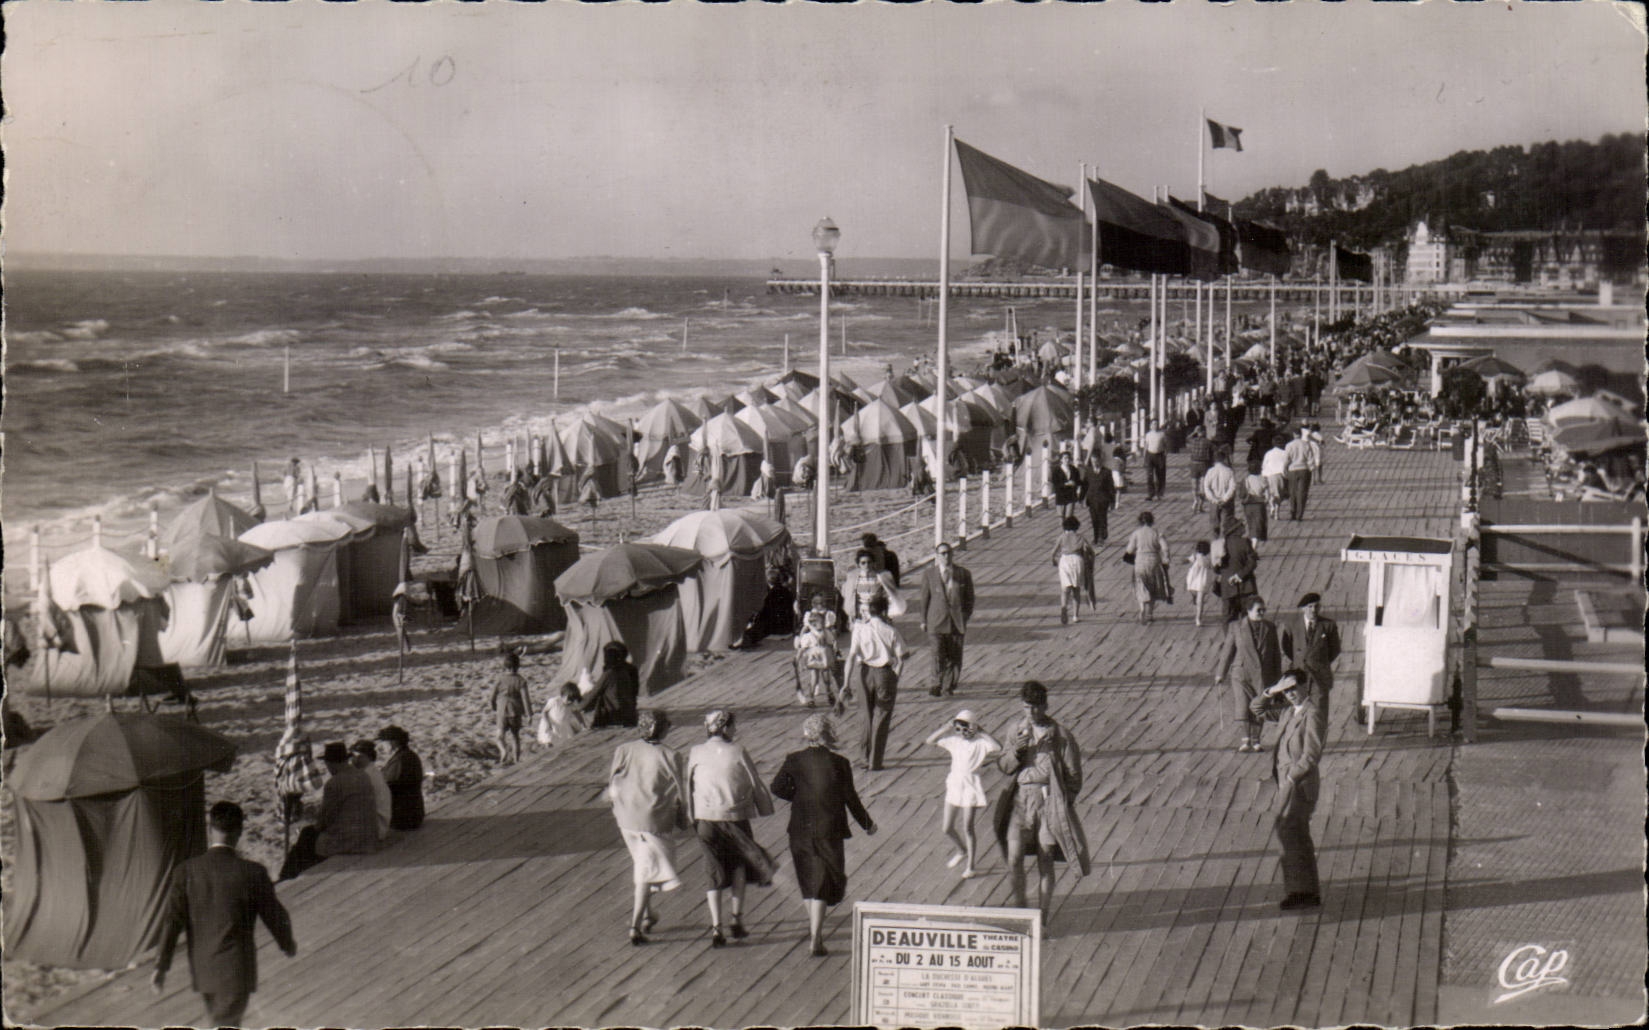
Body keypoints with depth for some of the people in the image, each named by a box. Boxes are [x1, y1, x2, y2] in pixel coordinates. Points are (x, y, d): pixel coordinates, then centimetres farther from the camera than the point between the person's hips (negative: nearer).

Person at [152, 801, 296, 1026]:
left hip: (202, 969, 4)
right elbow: (274, 915, -2)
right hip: (236, 971, -4)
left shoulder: (188, 871, -8)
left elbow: (173, 920, -8)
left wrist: (161, 966, -1)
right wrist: (288, 944, 18)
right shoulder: (253, 873, -14)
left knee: (221, 1021, 25)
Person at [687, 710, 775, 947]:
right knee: (739, 865, 21)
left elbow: (689, 786, 3)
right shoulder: (738, 753, -8)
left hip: (705, 820, 1)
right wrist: (766, 809, 14)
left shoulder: (696, 753, -2)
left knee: (716, 872, 10)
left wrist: (692, 816, 14)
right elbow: (756, 785, -2)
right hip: (735, 818, -1)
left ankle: (717, 927, -1)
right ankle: (737, 919, 14)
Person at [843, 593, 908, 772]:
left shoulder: (860, 629, -5)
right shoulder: (890, 631, -9)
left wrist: (847, 682, -8)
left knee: (868, 715, 20)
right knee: (882, 718, 5)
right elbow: (901, 657, -8)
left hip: (865, 672, 3)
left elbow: (851, 656, -9)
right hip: (885, 672, -3)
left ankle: (867, 758, 27)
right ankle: (875, 762, 3)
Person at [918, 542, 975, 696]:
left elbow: (969, 597, 11)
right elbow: (925, 597, 7)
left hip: (957, 619, 2)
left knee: (955, 654, 4)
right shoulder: (929, 573, 3)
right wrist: (924, 620, 6)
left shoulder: (964, 574, 5)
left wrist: (966, 616, 2)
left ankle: (949, 685, 14)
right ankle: (937, 685, -9)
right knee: (939, 653, -10)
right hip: (937, 618, -1)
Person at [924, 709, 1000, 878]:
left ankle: (970, 867, 9)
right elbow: (929, 741, 4)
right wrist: (946, 728, -3)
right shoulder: (953, 741, 5)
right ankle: (962, 851, 38)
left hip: (971, 786, -5)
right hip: (954, 784, 5)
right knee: (946, 828, 9)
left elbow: (998, 747, -27)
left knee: (967, 828, -4)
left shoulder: (980, 742, -8)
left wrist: (981, 732, -20)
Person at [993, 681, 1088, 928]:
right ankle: (1019, 907, 13)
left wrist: (1062, 803, -5)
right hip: (1020, 798, 2)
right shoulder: (1017, 731, 9)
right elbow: (1003, 765, 8)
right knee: (1014, 858, -9)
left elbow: (1074, 773, 1)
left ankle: (1041, 920, 13)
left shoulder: (1059, 734, -2)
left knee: (1045, 861, 3)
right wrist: (1016, 749, -11)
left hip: (1049, 798, -2)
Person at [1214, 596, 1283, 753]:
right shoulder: (1236, 627, -1)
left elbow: (1276, 653, 12)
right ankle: (1246, 739, -11)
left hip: (1263, 675, 2)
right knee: (1242, 706, -12)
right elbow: (1227, 651, 3)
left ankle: (1255, 740, 15)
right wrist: (1220, 674, 4)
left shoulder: (1270, 627, 6)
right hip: (1241, 673, -2)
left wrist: (1277, 676, 12)